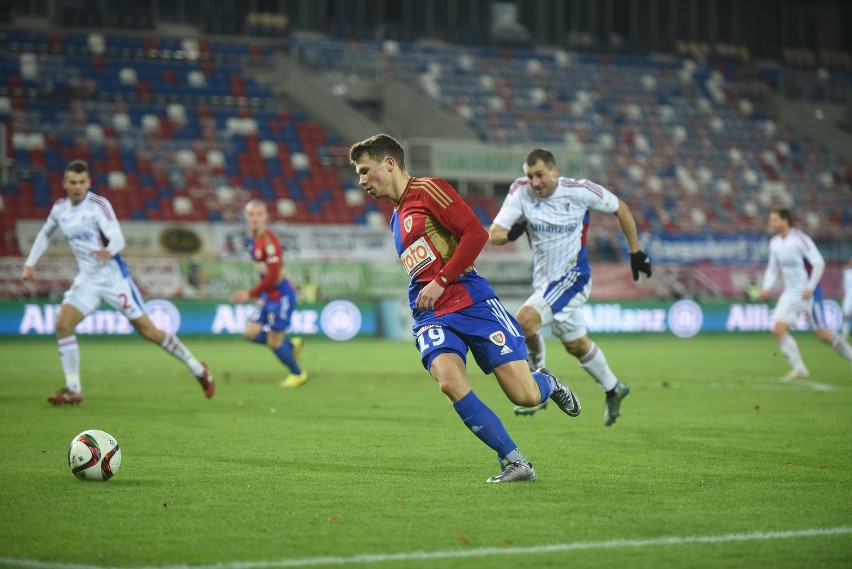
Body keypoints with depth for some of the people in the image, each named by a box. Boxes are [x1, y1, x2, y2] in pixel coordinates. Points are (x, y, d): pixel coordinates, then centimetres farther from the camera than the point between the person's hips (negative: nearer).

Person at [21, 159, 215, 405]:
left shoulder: (99, 205, -14)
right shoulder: (60, 208, 4)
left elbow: (118, 238, -24)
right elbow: (45, 234, 23)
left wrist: (109, 251, -46)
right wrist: (30, 263, 15)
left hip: (114, 277, -5)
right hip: (86, 280, 5)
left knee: (148, 331, -4)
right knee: (63, 323, -15)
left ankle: (199, 370, 11)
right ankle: (73, 390, -6)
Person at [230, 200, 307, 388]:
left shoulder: (269, 241, -22)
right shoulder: (252, 240, 5)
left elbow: (273, 276, -25)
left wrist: (250, 294, -21)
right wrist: (260, 295, 13)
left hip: (281, 296, -9)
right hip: (268, 295, 9)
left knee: (274, 342, -1)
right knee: (251, 333, 3)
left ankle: (298, 374, 23)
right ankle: (292, 345, 23)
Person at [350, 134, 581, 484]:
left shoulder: (427, 190, -2)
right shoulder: (397, 217, 23)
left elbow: (476, 233, -13)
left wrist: (440, 282, -14)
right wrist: (424, 296, 15)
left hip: (470, 300, -6)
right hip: (431, 316, 7)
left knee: (524, 395, -11)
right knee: (450, 383, -25)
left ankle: (546, 382, 28)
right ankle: (515, 463, -17)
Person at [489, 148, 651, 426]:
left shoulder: (579, 191, -16)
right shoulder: (520, 191, -9)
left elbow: (620, 208, 0)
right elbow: (493, 234, -11)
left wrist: (635, 252, 3)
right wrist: (510, 234, -33)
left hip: (572, 277, -5)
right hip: (544, 280, 5)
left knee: (525, 319, -25)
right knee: (577, 345, 19)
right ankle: (613, 389, 43)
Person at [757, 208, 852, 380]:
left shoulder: (799, 239, -16)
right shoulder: (774, 243, 6)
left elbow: (819, 263, -19)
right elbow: (773, 269, 17)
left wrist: (810, 288, -24)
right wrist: (766, 288, 1)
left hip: (809, 293, -7)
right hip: (790, 293, 7)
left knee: (821, 334, -2)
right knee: (778, 328, -11)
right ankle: (799, 369, -7)